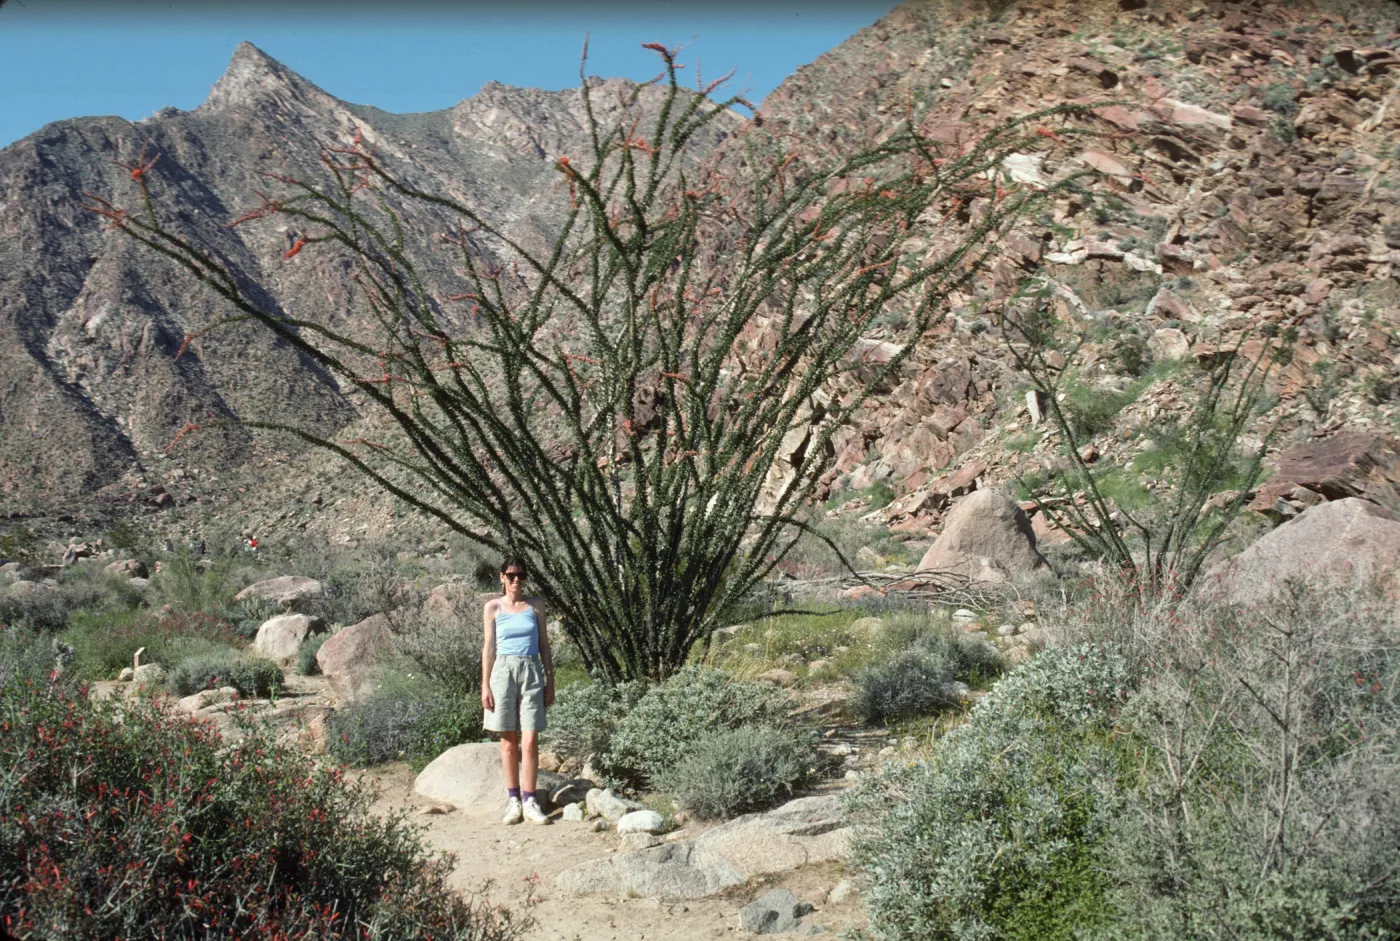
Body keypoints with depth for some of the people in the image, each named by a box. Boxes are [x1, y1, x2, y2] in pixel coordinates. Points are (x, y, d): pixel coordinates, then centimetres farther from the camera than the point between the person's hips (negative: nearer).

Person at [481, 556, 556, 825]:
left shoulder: (535, 606, 8)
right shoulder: (493, 608, 5)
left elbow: (544, 645, 11)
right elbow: (489, 647, 5)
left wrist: (550, 681, 6)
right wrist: (485, 686, -1)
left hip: (532, 673, 1)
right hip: (504, 671, -1)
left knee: (530, 741, -5)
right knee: (509, 740, 4)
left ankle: (529, 802, 0)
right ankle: (513, 800, 12)